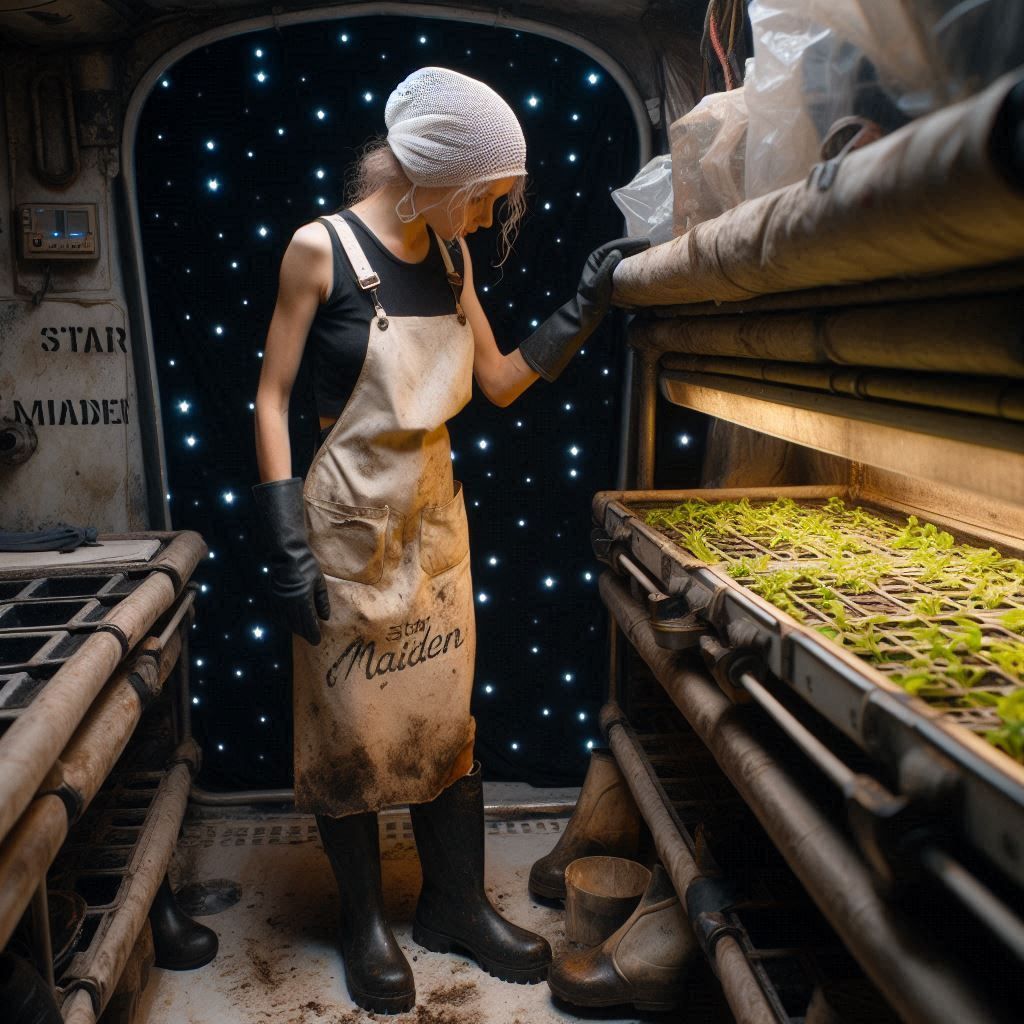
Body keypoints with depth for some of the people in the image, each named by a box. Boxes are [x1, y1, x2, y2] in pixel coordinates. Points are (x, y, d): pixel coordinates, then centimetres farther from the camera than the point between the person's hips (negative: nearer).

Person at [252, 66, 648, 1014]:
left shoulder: (449, 257, 4)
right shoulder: (321, 248, -12)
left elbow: (502, 379, 11)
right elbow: (272, 397, -10)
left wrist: (586, 305, 1)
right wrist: (287, 545, -14)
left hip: (435, 516, 6)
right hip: (349, 519, -5)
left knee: (447, 713, 12)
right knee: (350, 724, 7)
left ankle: (454, 903, 31)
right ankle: (364, 920, 28)